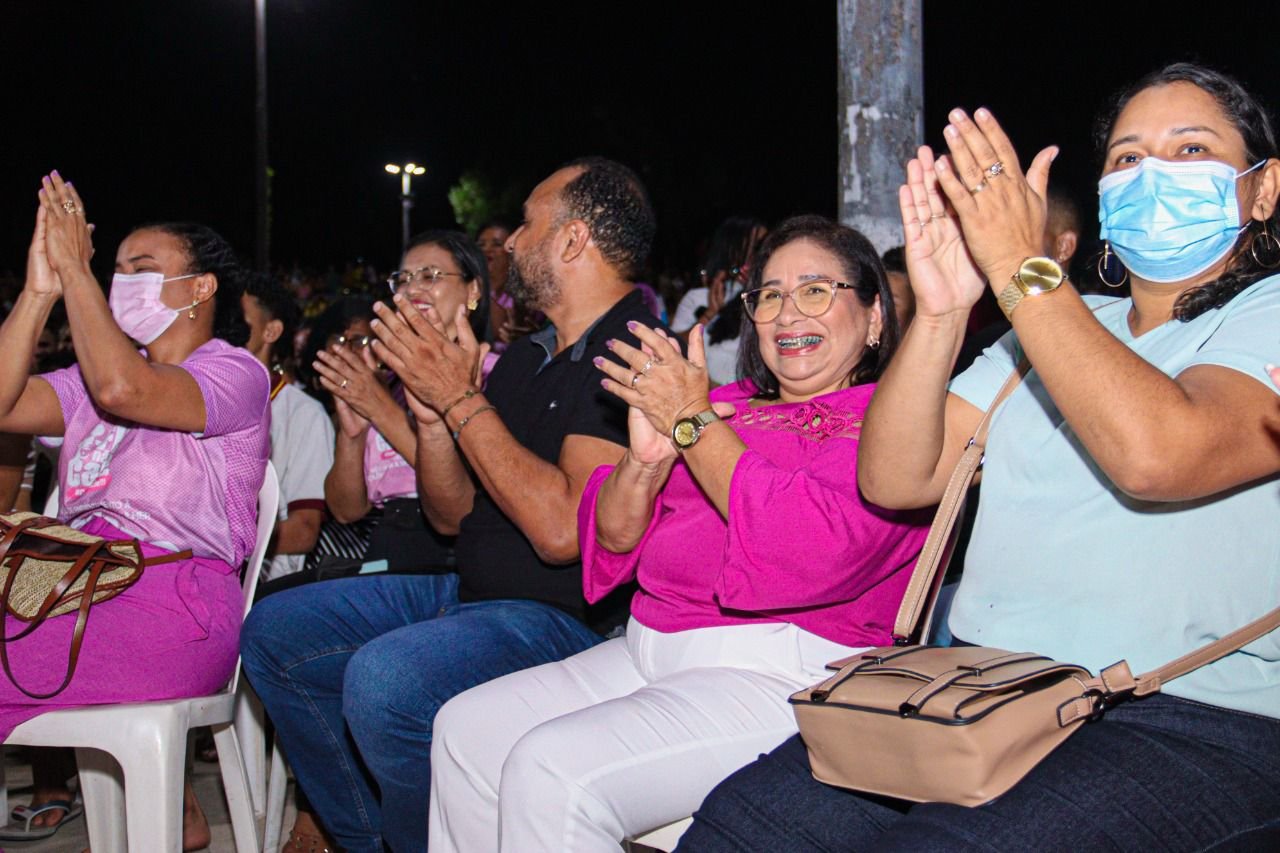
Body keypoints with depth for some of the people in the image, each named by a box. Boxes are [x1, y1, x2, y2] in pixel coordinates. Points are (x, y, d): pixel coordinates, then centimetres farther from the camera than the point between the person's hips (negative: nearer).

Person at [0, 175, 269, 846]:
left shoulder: (234, 372, 1)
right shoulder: (92, 375, 26)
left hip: (175, 600, -9)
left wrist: (74, 268, -11)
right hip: (77, 585, 9)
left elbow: (123, 390, -20)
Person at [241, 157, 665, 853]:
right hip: (469, 591, 10)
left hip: (566, 615, -10)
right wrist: (432, 414, -3)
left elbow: (562, 530, -26)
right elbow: (453, 516, 16)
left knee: (384, 678, -34)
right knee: (274, 632, 8)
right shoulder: (526, 357, 15)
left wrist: (463, 401, -17)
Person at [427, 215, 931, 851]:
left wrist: (692, 423, -13)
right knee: (466, 728, -3)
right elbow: (615, 539, 15)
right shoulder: (730, 403, 17)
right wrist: (645, 458, -9)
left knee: (552, 769, -24)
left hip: (780, 672, -7)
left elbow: (819, 550, -22)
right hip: (648, 650, 8)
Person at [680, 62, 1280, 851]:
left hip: (1191, 723, -5)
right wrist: (940, 311, -6)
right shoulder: (1058, 327, 20)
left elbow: (1155, 456, -22)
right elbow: (894, 478, 8)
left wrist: (1021, 265, -17)